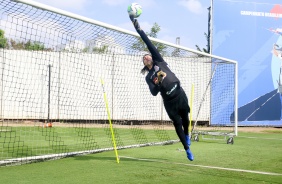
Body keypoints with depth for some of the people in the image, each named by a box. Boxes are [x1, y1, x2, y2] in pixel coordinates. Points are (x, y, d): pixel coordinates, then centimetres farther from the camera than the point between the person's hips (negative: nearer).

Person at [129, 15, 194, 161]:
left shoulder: (159, 62, 7)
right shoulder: (148, 77, 7)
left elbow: (149, 44, -2)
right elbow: (154, 93, -7)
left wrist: (139, 29, -7)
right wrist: (158, 81, -25)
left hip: (180, 95, 1)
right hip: (169, 101, -1)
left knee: (185, 119, 11)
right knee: (177, 124, 0)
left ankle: (187, 135, 44)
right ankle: (187, 150, 11)